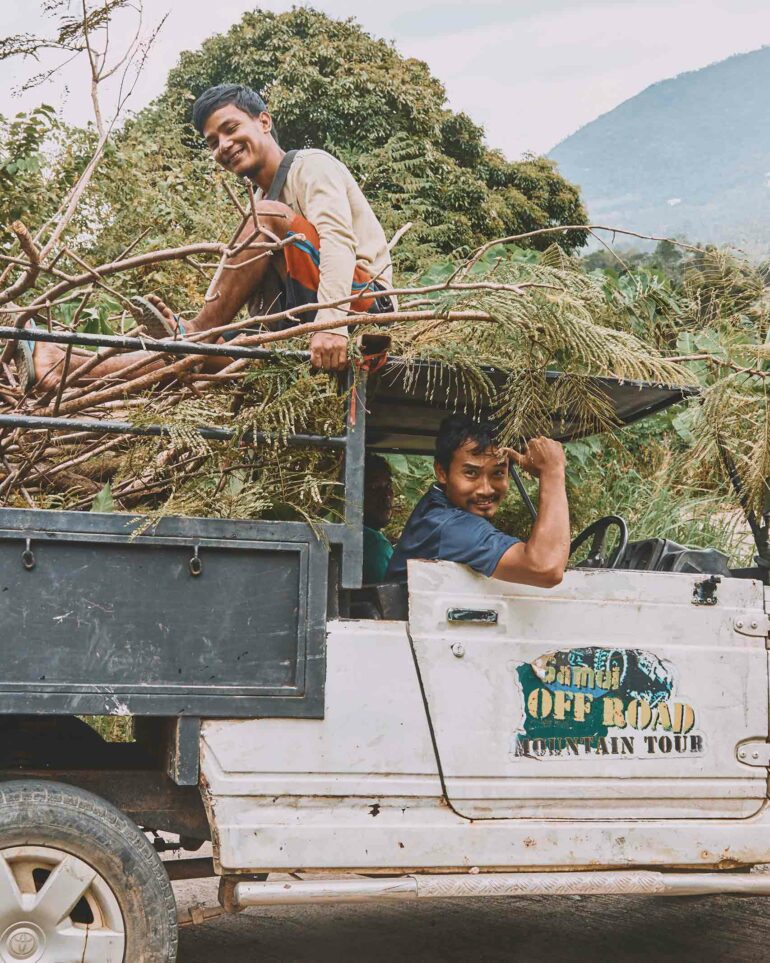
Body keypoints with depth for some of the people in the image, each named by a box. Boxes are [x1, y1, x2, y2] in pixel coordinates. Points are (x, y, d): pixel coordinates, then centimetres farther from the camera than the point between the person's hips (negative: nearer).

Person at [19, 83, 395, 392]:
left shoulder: (311, 166, -1)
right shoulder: (259, 200, 23)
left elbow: (338, 239, -21)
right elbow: (254, 301, 16)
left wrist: (331, 322, -37)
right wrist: (190, 332, 0)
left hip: (363, 298, -7)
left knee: (268, 216, -21)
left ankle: (197, 331, -16)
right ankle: (60, 368, -11)